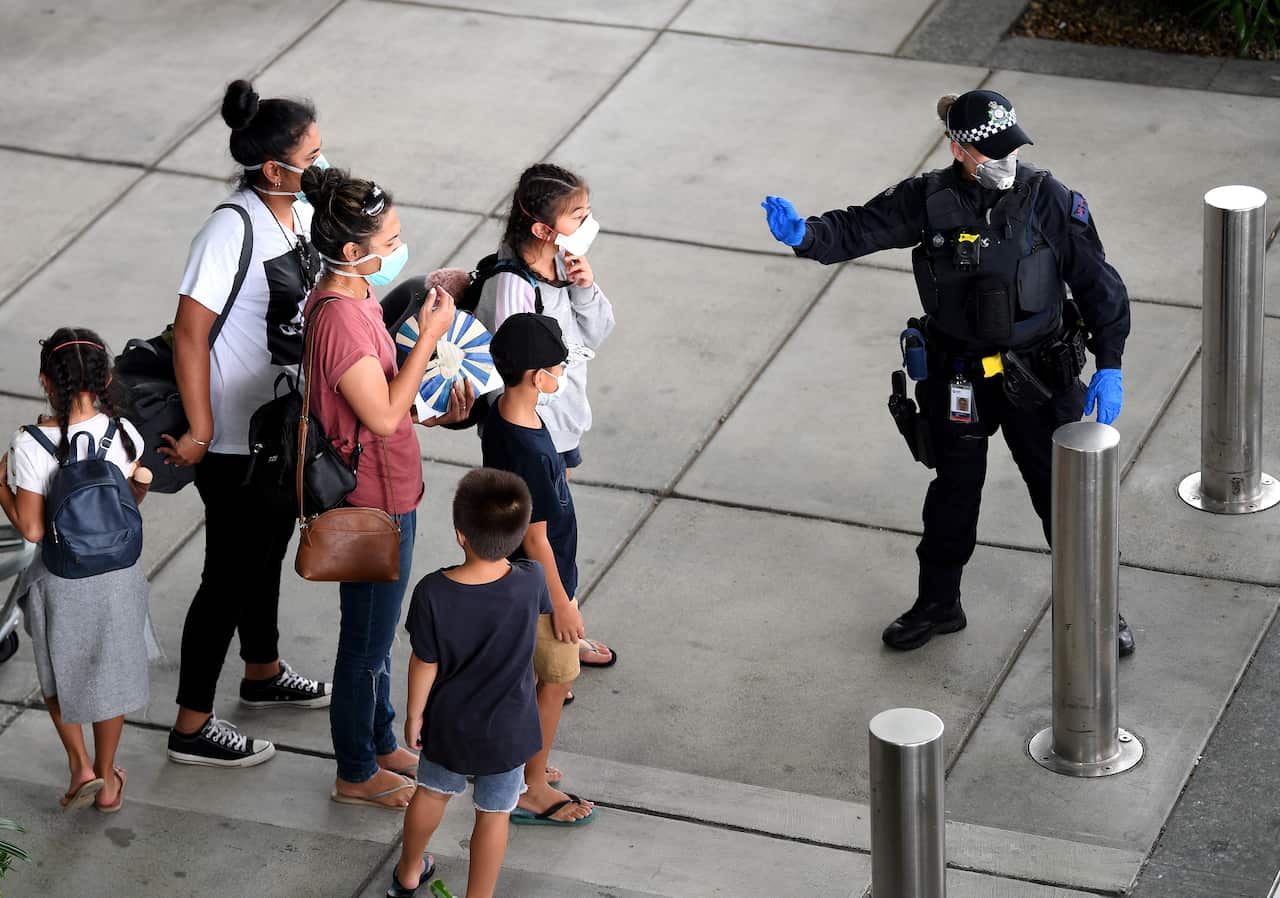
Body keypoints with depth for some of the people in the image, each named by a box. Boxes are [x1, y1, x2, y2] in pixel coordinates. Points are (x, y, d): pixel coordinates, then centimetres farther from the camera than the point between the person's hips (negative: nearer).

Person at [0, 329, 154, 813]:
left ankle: (81, 766, 19)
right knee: (110, 672, 20)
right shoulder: (122, 432, -14)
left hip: (61, 578, -3)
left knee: (59, 674, 24)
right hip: (117, 570, 3)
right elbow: (133, 501, 2)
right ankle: (107, 780, 33)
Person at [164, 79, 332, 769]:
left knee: (269, 548, 26)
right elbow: (189, 333, -25)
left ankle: (263, 673, 48)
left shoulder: (300, 210, -2)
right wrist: (199, 433, -21)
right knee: (232, 569, 2)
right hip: (235, 434, -8)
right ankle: (192, 726, 15)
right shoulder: (232, 230, -27)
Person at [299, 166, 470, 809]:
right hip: (371, 505, -10)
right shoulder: (340, 319, -30)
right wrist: (429, 338, -24)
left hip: (384, 494, 10)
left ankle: (381, 743, 41)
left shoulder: (351, 297, 1)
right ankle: (357, 773, 24)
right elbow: (383, 416, -26)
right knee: (367, 641, 8)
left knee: (376, 631, 25)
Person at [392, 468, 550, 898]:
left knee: (433, 793, 27)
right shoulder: (531, 582, -26)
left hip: (447, 724, 1)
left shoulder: (433, 593, -29)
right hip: (505, 728, -1)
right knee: (493, 815, 17)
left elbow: (424, 665, -16)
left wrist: (414, 715, 2)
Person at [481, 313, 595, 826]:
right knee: (556, 682, 8)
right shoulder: (528, 451, -34)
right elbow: (535, 538, -25)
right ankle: (532, 791, 21)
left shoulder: (502, 414, -7)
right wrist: (562, 603, -16)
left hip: (513, 576, 9)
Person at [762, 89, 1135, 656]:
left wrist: (1109, 366, -9)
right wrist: (806, 235, -36)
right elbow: (860, 229, -14)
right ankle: (938, 605, 36)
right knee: (954, 491, 17)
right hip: (958, 378, 1)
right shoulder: (930, 201, -10)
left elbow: (1097, 284, -6)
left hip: (1037, 378, -1)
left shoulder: (1050, 201, -13)